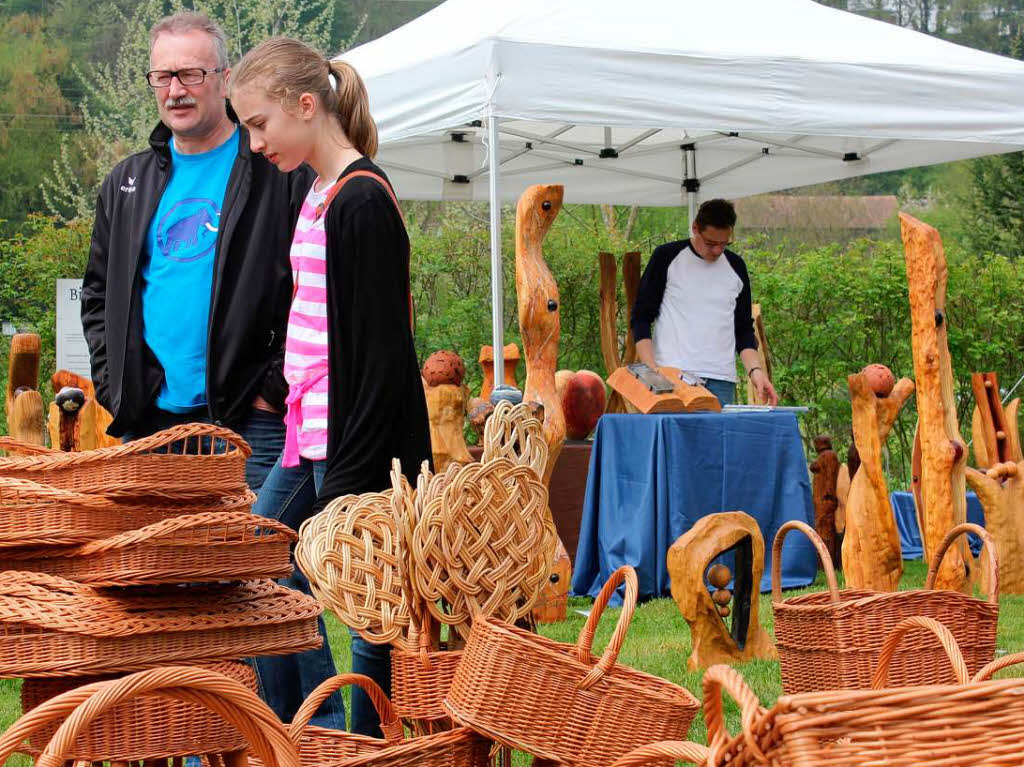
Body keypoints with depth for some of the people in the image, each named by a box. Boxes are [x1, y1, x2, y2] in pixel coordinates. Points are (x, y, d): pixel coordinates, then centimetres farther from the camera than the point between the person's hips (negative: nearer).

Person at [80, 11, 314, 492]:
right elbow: (98, 293, 23)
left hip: (247, 421, -5)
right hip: (146, 421, 5)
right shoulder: (127, 182, 16)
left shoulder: (281, 173, -2)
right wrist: (112, 384, 10)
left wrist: (275, 388, -10)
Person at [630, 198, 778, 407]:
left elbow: (744, 328, 18)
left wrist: (754, 370, 0)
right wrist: (650, 370, -11)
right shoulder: (667, 257, 3)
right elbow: (640, 318, 2)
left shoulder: (735, 267, 14)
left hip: (721, 381, 3)